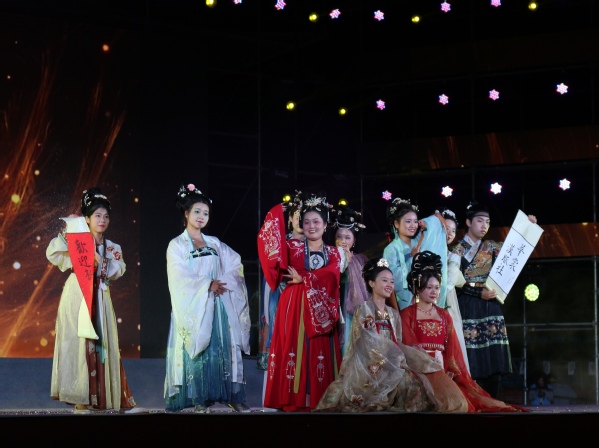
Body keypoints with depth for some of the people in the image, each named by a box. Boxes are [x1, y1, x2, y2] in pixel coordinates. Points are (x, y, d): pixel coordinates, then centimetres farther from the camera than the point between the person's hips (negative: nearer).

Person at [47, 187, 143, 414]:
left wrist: (99, 259, -13)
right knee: (80, 343, -7)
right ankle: (81, 399, -4)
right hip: (78, 297, -4)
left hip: (100, 299, 4)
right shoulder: (76, 241, 2)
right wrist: (66, 230, -15)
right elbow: (53, 253, -12)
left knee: (103, 344, 4)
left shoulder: (112, 248, 14)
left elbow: (117, 271, -1)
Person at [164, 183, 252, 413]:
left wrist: (222, 283, -8)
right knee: (197, 350, -8)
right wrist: (208, 285, -14)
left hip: (219, 305, 4)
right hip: (194, 306, -4)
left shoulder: (215, 244, 16)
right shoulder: (176, 245, 3)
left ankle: (233, 396, -3)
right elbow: (180, 278, -9)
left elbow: (235, 267, 9)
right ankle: (200, 399, -7)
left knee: (224, 348, -2)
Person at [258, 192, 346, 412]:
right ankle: (295, 399, -6)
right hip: (295, 307, -2)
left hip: (321, 309, 2)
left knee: (322, 354, -1)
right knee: (295, 350, -7)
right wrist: (277, 213, -12)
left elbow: (330, 277, -5)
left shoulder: (335, 253, 13)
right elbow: (267, 239, -8)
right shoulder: (293, 247, 8)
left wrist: (304, 279, -12)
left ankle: (321, 399, 2)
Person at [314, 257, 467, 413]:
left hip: (392, 365, 7)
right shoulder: (364, 310, -3)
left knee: (427, 375, -18)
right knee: (409, 380, -31)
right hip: (371, 368, -7)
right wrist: (399, 361, -18)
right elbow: (372, 345, -12)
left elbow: (397, 344, 14)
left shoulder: (393, 314, 18)